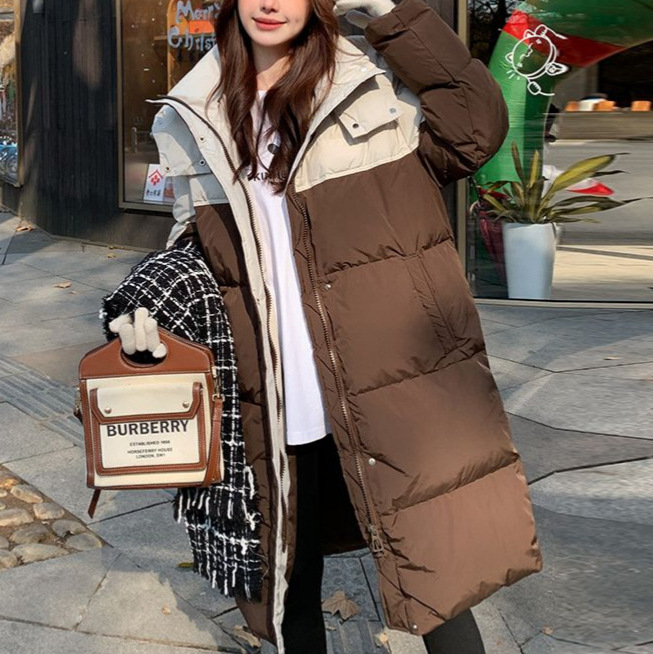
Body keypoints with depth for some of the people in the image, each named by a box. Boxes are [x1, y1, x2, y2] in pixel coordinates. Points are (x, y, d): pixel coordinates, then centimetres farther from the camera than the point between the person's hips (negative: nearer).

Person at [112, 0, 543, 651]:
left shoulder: (375, 77, 1)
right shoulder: (191, 120, 9)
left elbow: (475, 130, -10)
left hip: (392, 389, -3)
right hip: (277, 404, 3)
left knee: (433, 573, 2)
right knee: (289, 582, 16)